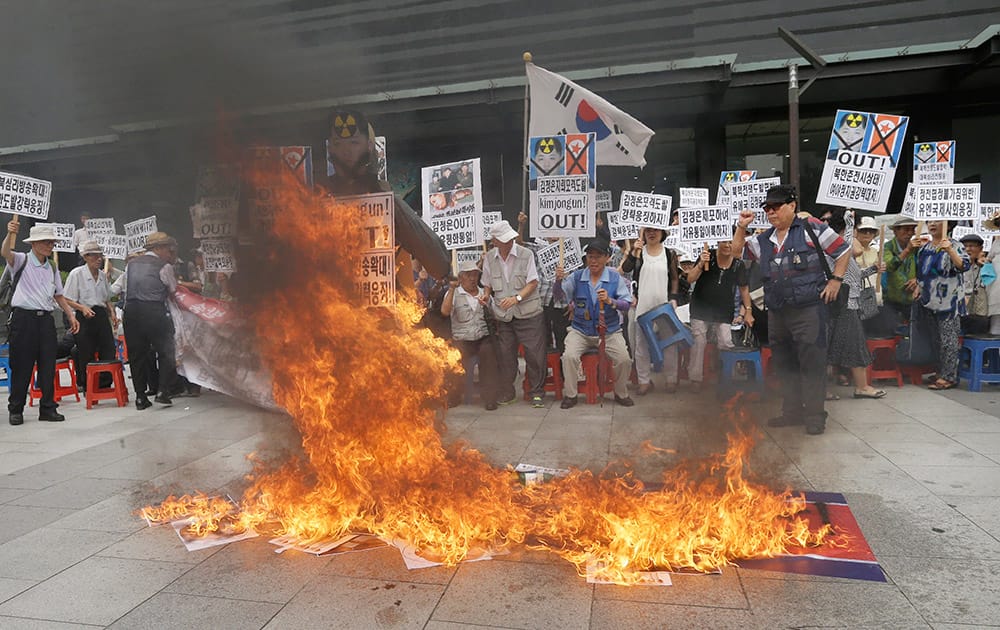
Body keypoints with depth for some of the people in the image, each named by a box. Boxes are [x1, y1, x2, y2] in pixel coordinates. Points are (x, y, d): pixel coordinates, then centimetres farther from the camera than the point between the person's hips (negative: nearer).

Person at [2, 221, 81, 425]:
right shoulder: (22, 261, 1)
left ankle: (47, 408, 11)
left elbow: (59, 296, 21)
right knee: (21, 365, 1)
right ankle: (16, 410, 12)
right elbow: (5, 252, -21)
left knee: (48, 365, 4)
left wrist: (71, 316, 13)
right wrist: (11, 233, -39)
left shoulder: (52, 268, 16)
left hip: (46, 318, 5)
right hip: (23, 317, -5)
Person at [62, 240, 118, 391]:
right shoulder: (77, 274, -5)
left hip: (102, 315, 5)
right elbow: (67, 300, -6)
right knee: (86, 355, 1)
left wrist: (112, 313, 7)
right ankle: (85, 386, 14)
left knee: (109, 350, 0)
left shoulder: (102, 275, 13)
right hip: (85, 317, -5)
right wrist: (82, 307, -22)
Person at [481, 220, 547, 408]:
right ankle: (507, 392, 21)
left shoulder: (526, 254, -4)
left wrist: (517, 298, -20)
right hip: (503, 315, 3)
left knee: (534, 353, -2)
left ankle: (537, 392, 11)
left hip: (528, 313, -2)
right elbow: (487, 285, 15)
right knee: (505, 355, 6)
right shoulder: (489, 258, 5)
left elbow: (533, 282, -7)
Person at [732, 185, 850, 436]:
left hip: (808, 309, -7)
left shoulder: (810, 228, -2)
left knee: (811, 363, -4)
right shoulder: (764, 239, 15)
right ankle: (792, 412, 24)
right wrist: (742, 227, 6)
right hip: (777, 312, 7)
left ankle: (815, 415, 4)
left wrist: (836, 279, -5)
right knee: (784, 364, 13)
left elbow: (843, 250, 1)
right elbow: (737, 250, 18)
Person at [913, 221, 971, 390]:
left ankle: (949, 376, -2)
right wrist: (918, 287, 11)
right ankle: (941, 371, 23)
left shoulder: (954, 245, -6)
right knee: (935, 338, 12)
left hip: (948, 301, -7)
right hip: (929, 300, 7)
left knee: (948, 338, -6)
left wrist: (949, 250, -30)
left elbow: (964, 266, -19)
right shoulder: (924, 248, 14)